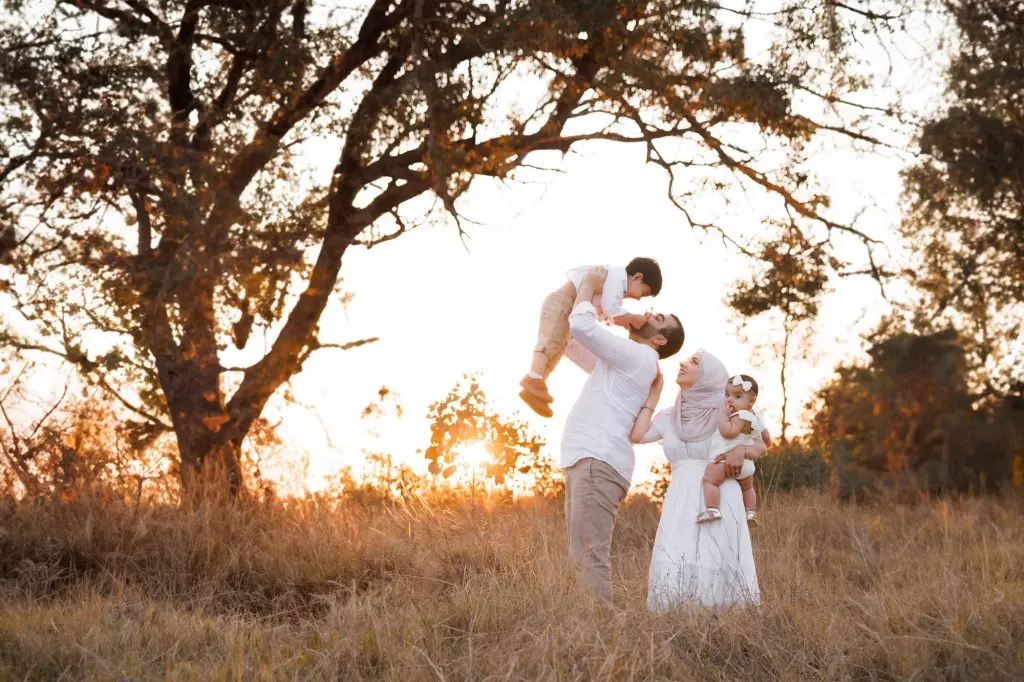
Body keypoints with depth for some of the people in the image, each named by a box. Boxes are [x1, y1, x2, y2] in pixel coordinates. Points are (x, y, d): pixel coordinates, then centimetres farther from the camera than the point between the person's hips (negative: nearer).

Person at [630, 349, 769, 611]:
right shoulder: (668, 417, 16)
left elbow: (761, 447, 9)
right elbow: (637, 435, 0)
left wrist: (741, 450, -14)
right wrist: (654, 393, 10)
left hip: (720, 502, -2)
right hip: (681, 504, 2)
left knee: (719, 574, -14)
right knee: (674, 573, -15)